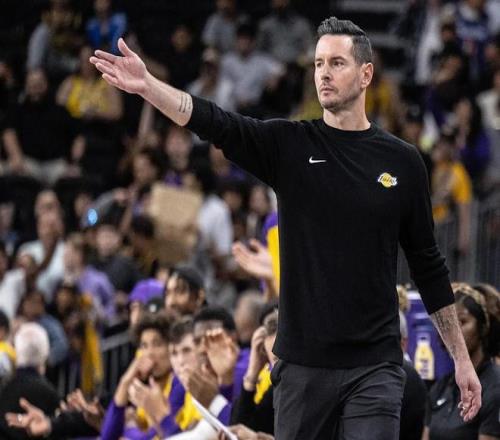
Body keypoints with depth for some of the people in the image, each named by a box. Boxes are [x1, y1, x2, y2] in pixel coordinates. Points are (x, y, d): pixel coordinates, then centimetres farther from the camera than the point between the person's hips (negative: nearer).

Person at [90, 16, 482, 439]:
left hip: (375, 368, -1)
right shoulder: (289, 145, 3)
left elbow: (427, 263, 10)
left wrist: (461, 357, 9)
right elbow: (216, 123, -13)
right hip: (303, 364, 1)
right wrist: (146, 85, -30)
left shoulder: (402, 161, 4)